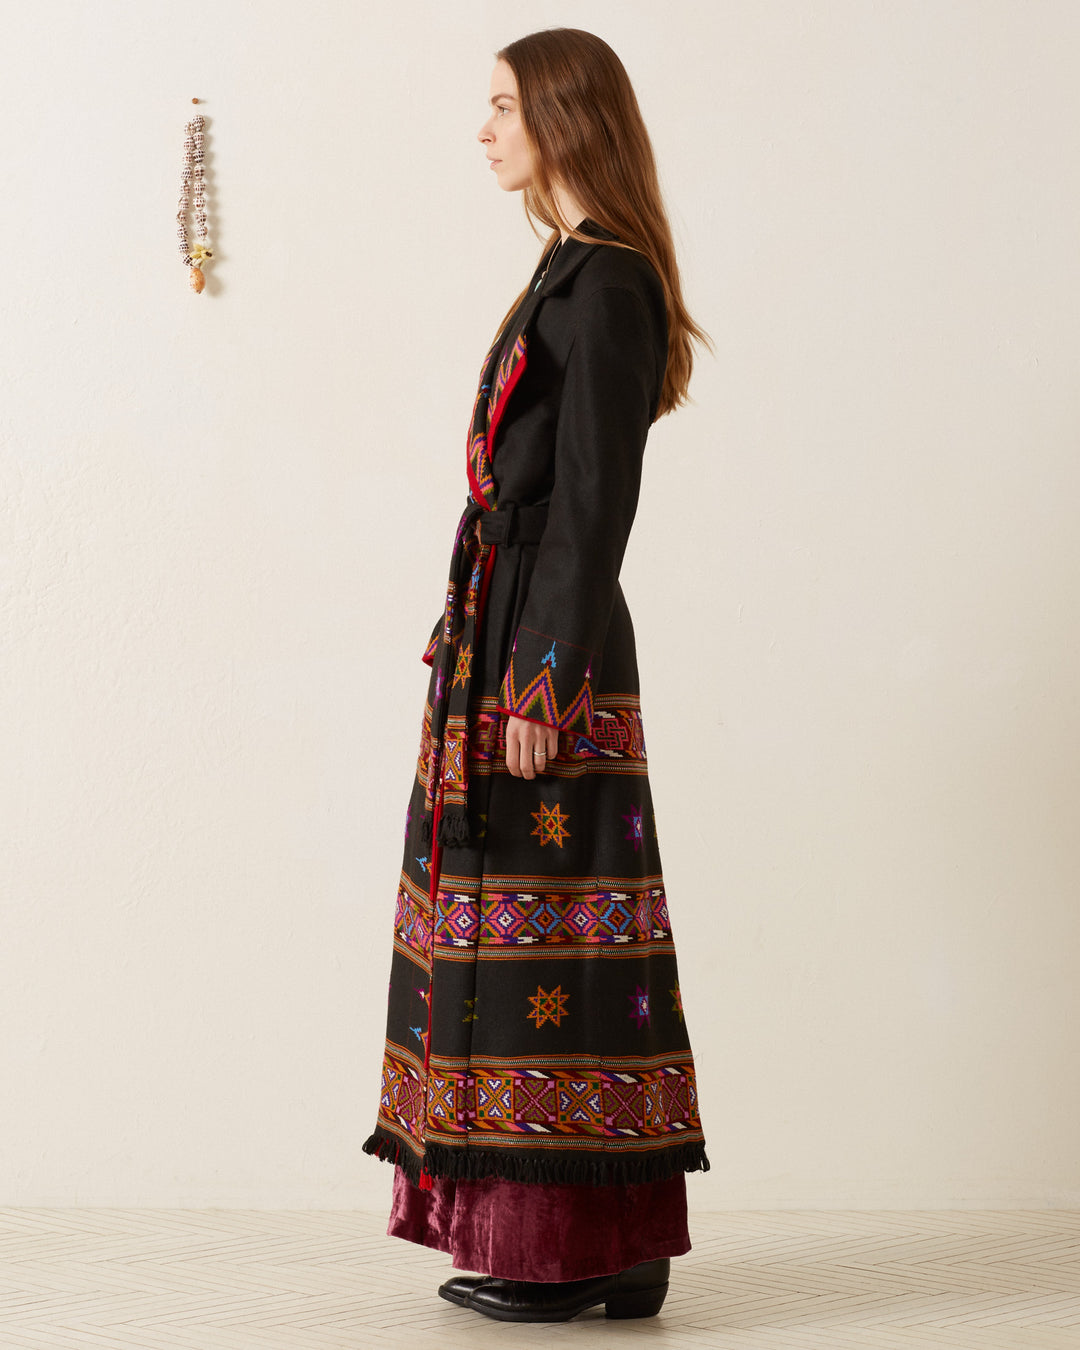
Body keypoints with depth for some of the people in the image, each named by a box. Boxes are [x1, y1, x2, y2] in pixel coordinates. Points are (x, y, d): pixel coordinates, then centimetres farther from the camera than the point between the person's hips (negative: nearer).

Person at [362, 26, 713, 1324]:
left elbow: (595, 498, -17)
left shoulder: (603, 280, -11)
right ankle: (599, 1243, 17)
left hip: (543, 644, -10)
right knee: (531, 925, 11)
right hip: (512, 632, 10)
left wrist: (541, 683, -20)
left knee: (546, 928, -6)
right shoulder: (579, 270, 19)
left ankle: (580, 1247, 3)